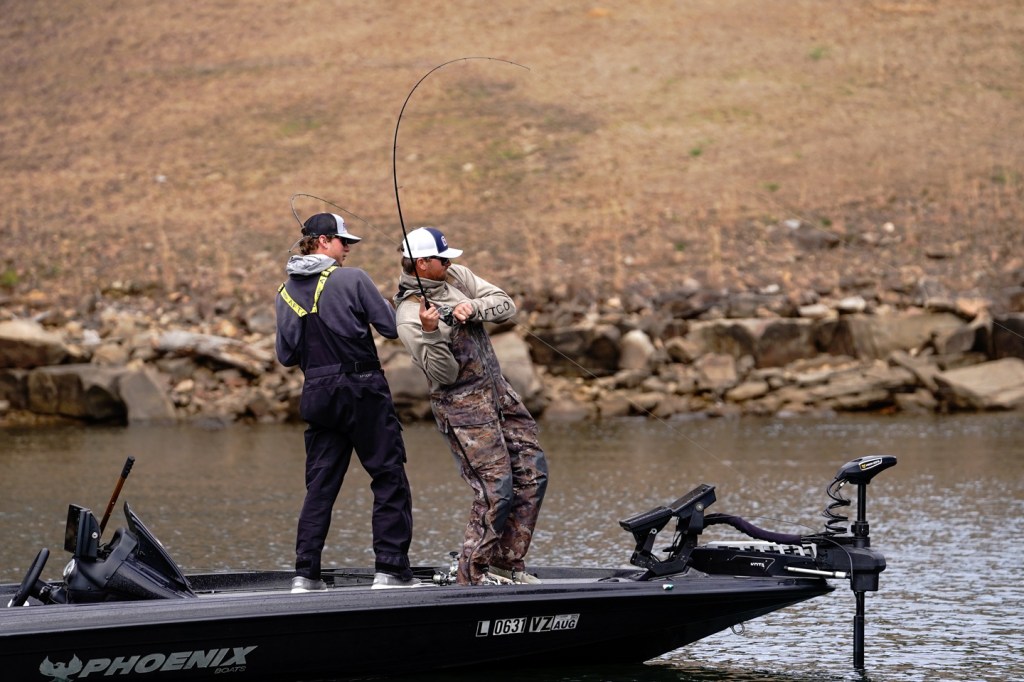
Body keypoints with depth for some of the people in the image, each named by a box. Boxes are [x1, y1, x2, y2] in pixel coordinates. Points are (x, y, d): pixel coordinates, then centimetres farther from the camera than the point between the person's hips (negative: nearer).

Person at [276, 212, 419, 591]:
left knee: (320, 483, 9)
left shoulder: (286, 293, 7)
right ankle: (390, 567, -2)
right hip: (363, 391, -5)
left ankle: (306, 573, 4)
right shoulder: (352, 280, -9)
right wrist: (381, 303, 11)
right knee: (389, 477, 3)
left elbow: (286, 356, 11)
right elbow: (391, 328, -7)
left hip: (317, 395, 5)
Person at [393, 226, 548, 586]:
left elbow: (506, 305, 1)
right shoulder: (409, 316, -15)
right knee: (495, 488, -14)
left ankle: (508, 562, 13)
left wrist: (474, 308, -18)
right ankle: (472, 575, -4)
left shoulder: (456, 276, 5)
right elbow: (445, 374, -19)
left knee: (533, 474, 5)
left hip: (497, 390, 8)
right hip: (462, 404, -8)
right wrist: (431, 332, -34)